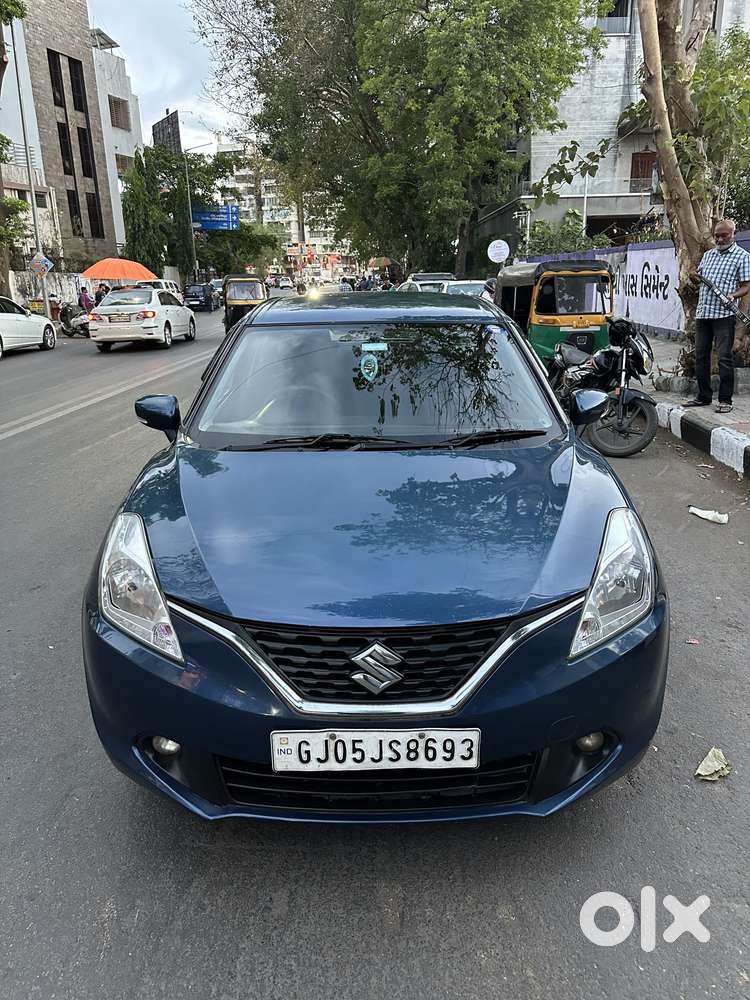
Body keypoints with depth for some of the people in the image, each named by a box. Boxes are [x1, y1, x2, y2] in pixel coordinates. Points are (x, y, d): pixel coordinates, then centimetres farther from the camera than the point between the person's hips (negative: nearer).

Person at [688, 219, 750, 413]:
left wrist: (733, 296, -23)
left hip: (724, 314, -6)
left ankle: (725, 400, -2)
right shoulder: (708, 254, 18)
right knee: (701, 355, 9)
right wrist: (694, 275, 6)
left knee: (724, 357, -7)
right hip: (702, 312, 6)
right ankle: (704, 396, 18)